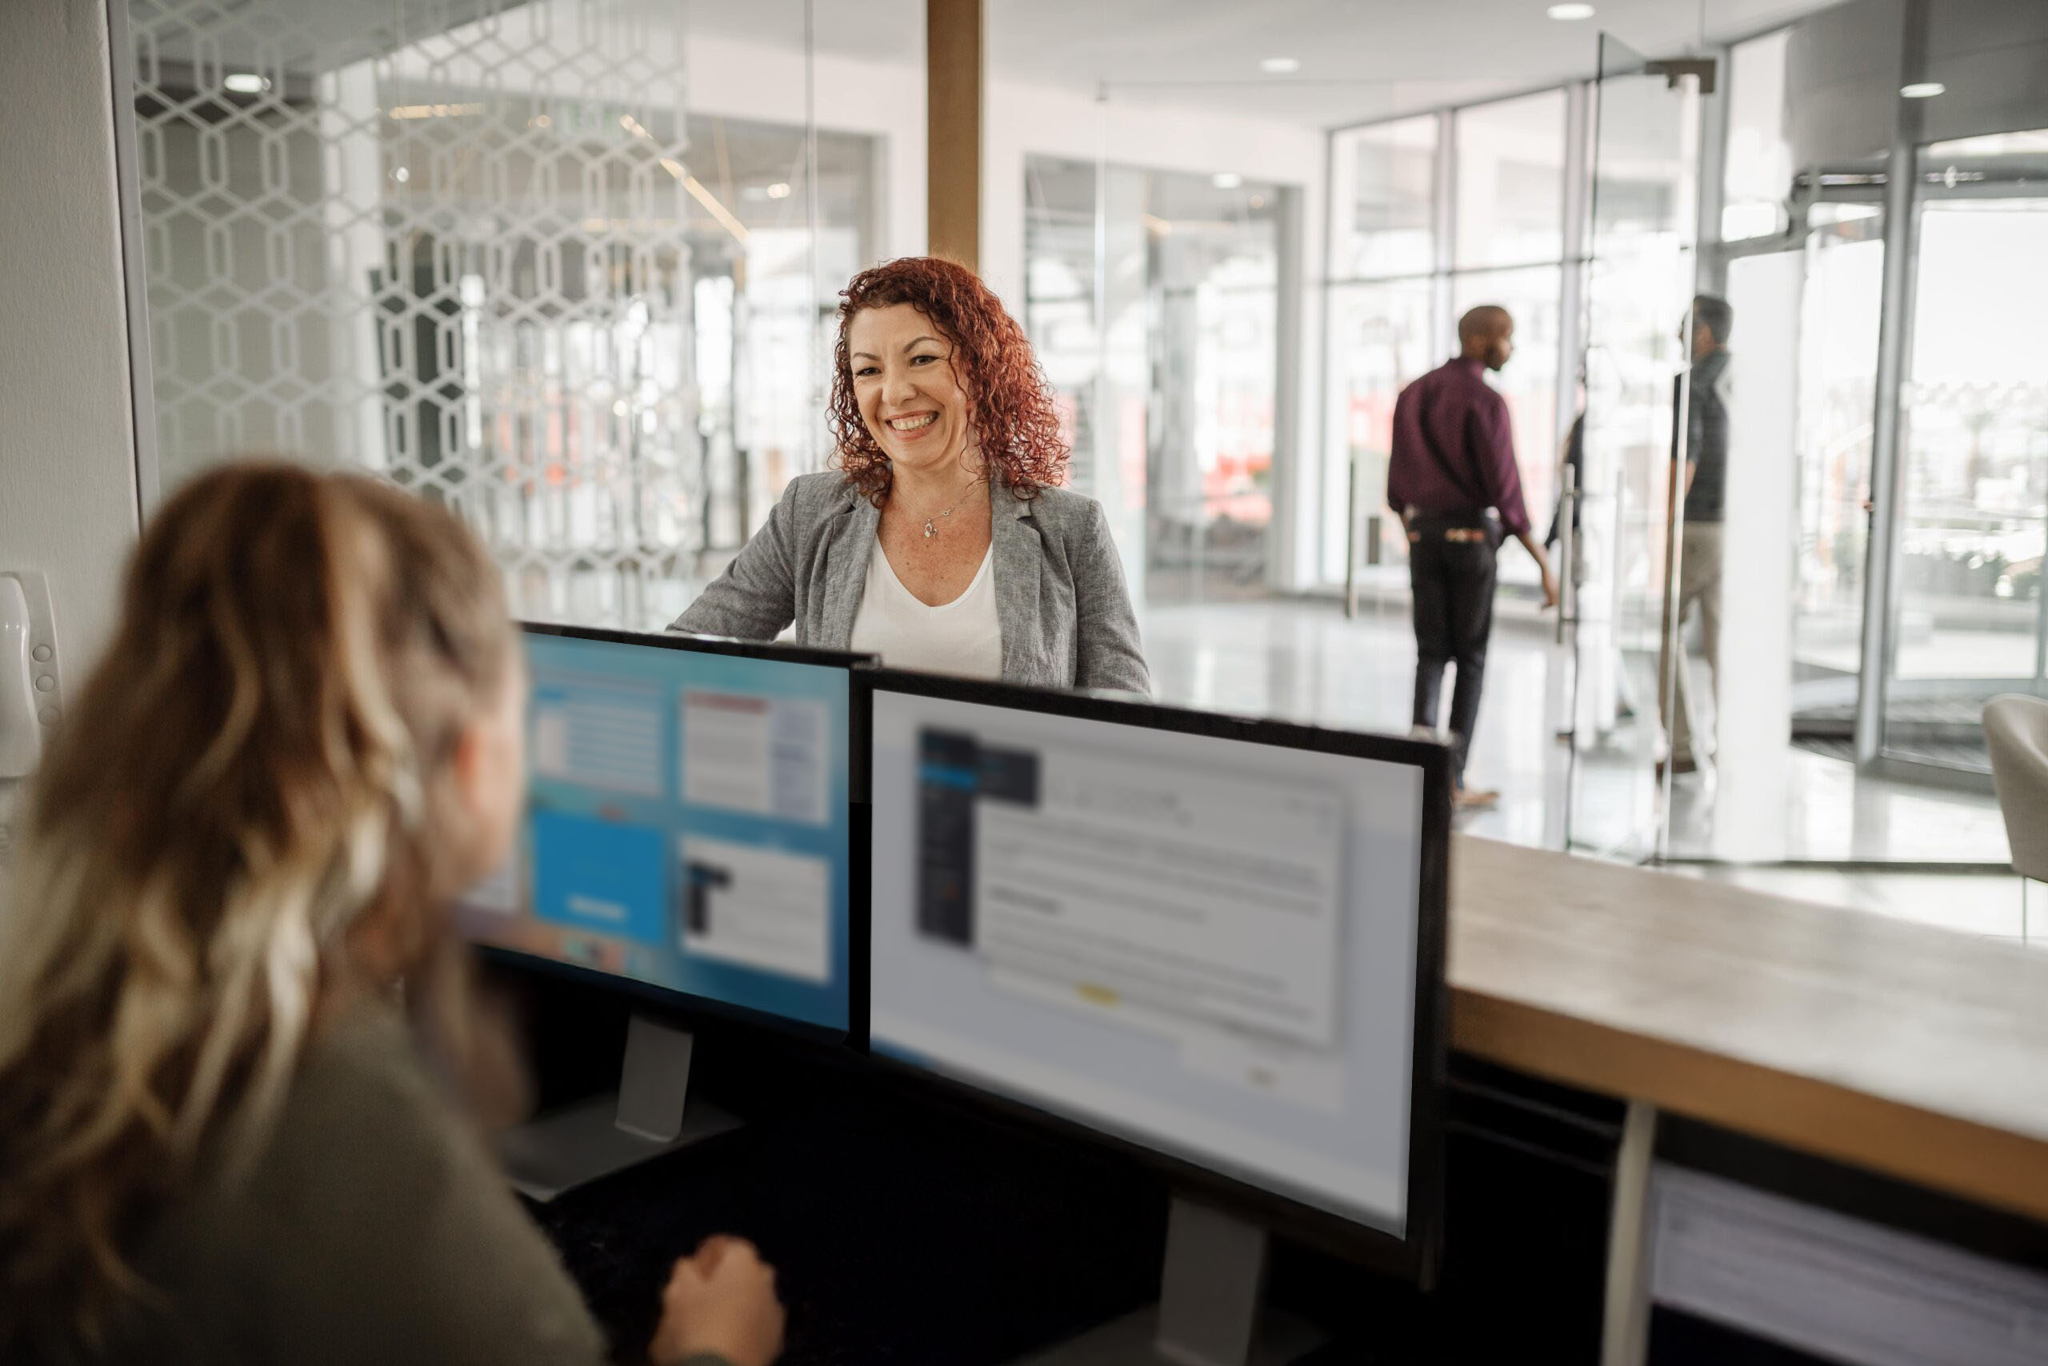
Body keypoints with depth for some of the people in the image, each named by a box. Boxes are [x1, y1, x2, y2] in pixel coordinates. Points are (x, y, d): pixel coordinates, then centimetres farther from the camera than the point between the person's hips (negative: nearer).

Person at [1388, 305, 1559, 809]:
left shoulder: (1413, 394, 9)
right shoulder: (1485, 401, -14)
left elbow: (1397, 481, 12)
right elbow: (1504, 489, -18)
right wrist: (1543, 560, -14)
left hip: (1422, 534, 5)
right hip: (1472, 536, -5)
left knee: (1432, 653, 8)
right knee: (1471, 658, 6)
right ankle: (1452, 778, 7)